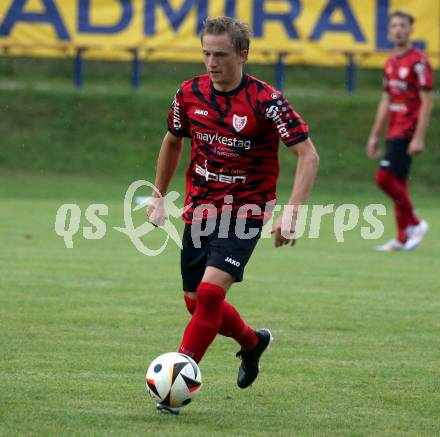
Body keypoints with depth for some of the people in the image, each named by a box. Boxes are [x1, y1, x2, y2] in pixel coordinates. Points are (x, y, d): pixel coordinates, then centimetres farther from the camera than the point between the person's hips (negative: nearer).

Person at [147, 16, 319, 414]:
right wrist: (159, 197, 21)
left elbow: (308, 155, -14)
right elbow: (173, 141, 18)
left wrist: (292, 213, -24)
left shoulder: (265, 101, -16)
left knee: (210, 291, -21)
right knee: (196, 303, 9)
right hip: (199, 210, 6)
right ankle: (253, 342, 39)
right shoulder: (190, 93, -1)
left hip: (245, 212, -6)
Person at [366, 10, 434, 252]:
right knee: (397, 182, 8)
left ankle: (415, 223, -2)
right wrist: (374, 136, 19)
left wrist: (419, 138, -20)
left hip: (408, 131, -8)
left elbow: (427, 101, -15)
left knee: (384, 177, -15)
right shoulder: (390, 62, 14)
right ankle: (403, 238, 12)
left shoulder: (418, 62, -11)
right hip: (393, 130, 8)